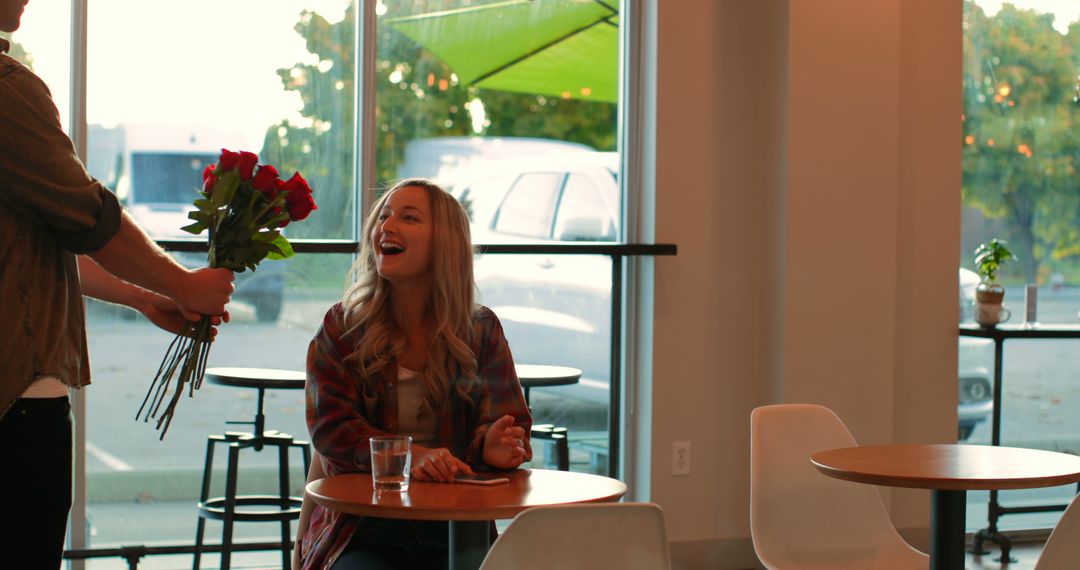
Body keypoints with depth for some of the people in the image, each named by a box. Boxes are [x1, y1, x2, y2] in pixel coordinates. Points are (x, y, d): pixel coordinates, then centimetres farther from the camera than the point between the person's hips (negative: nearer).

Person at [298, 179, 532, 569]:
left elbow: (510, 419, 8)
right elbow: (330, 427, -5)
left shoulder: (482, 330, 10)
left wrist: (491, 446, -18)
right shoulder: (341, 328, 5)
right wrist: (409, 457, -23)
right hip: (363, 532, -1)